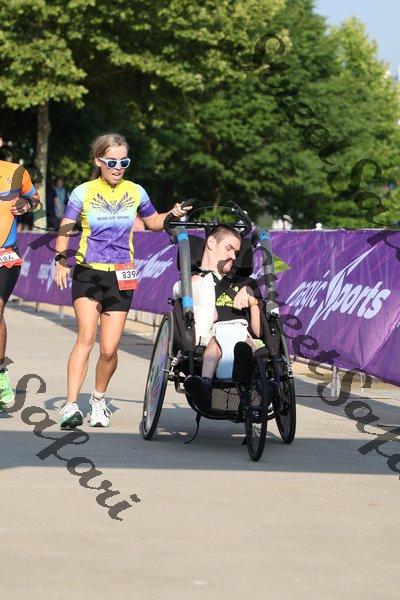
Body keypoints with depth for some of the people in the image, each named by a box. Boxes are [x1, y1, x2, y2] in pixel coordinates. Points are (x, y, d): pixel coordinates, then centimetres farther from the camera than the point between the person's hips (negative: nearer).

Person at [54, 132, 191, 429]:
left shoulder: (135, 192, 7)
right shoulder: (83, 192, -1)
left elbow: (154, 222, 21)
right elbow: (65, 228, -7)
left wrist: (172, 215, 1)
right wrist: (61, 259, -24)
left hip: (121, 276, 2)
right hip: (87, 273, -2)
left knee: (109, 349, -1)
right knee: (86, 337, -21)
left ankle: (99, 398, 26)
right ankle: (71, 405, -23)